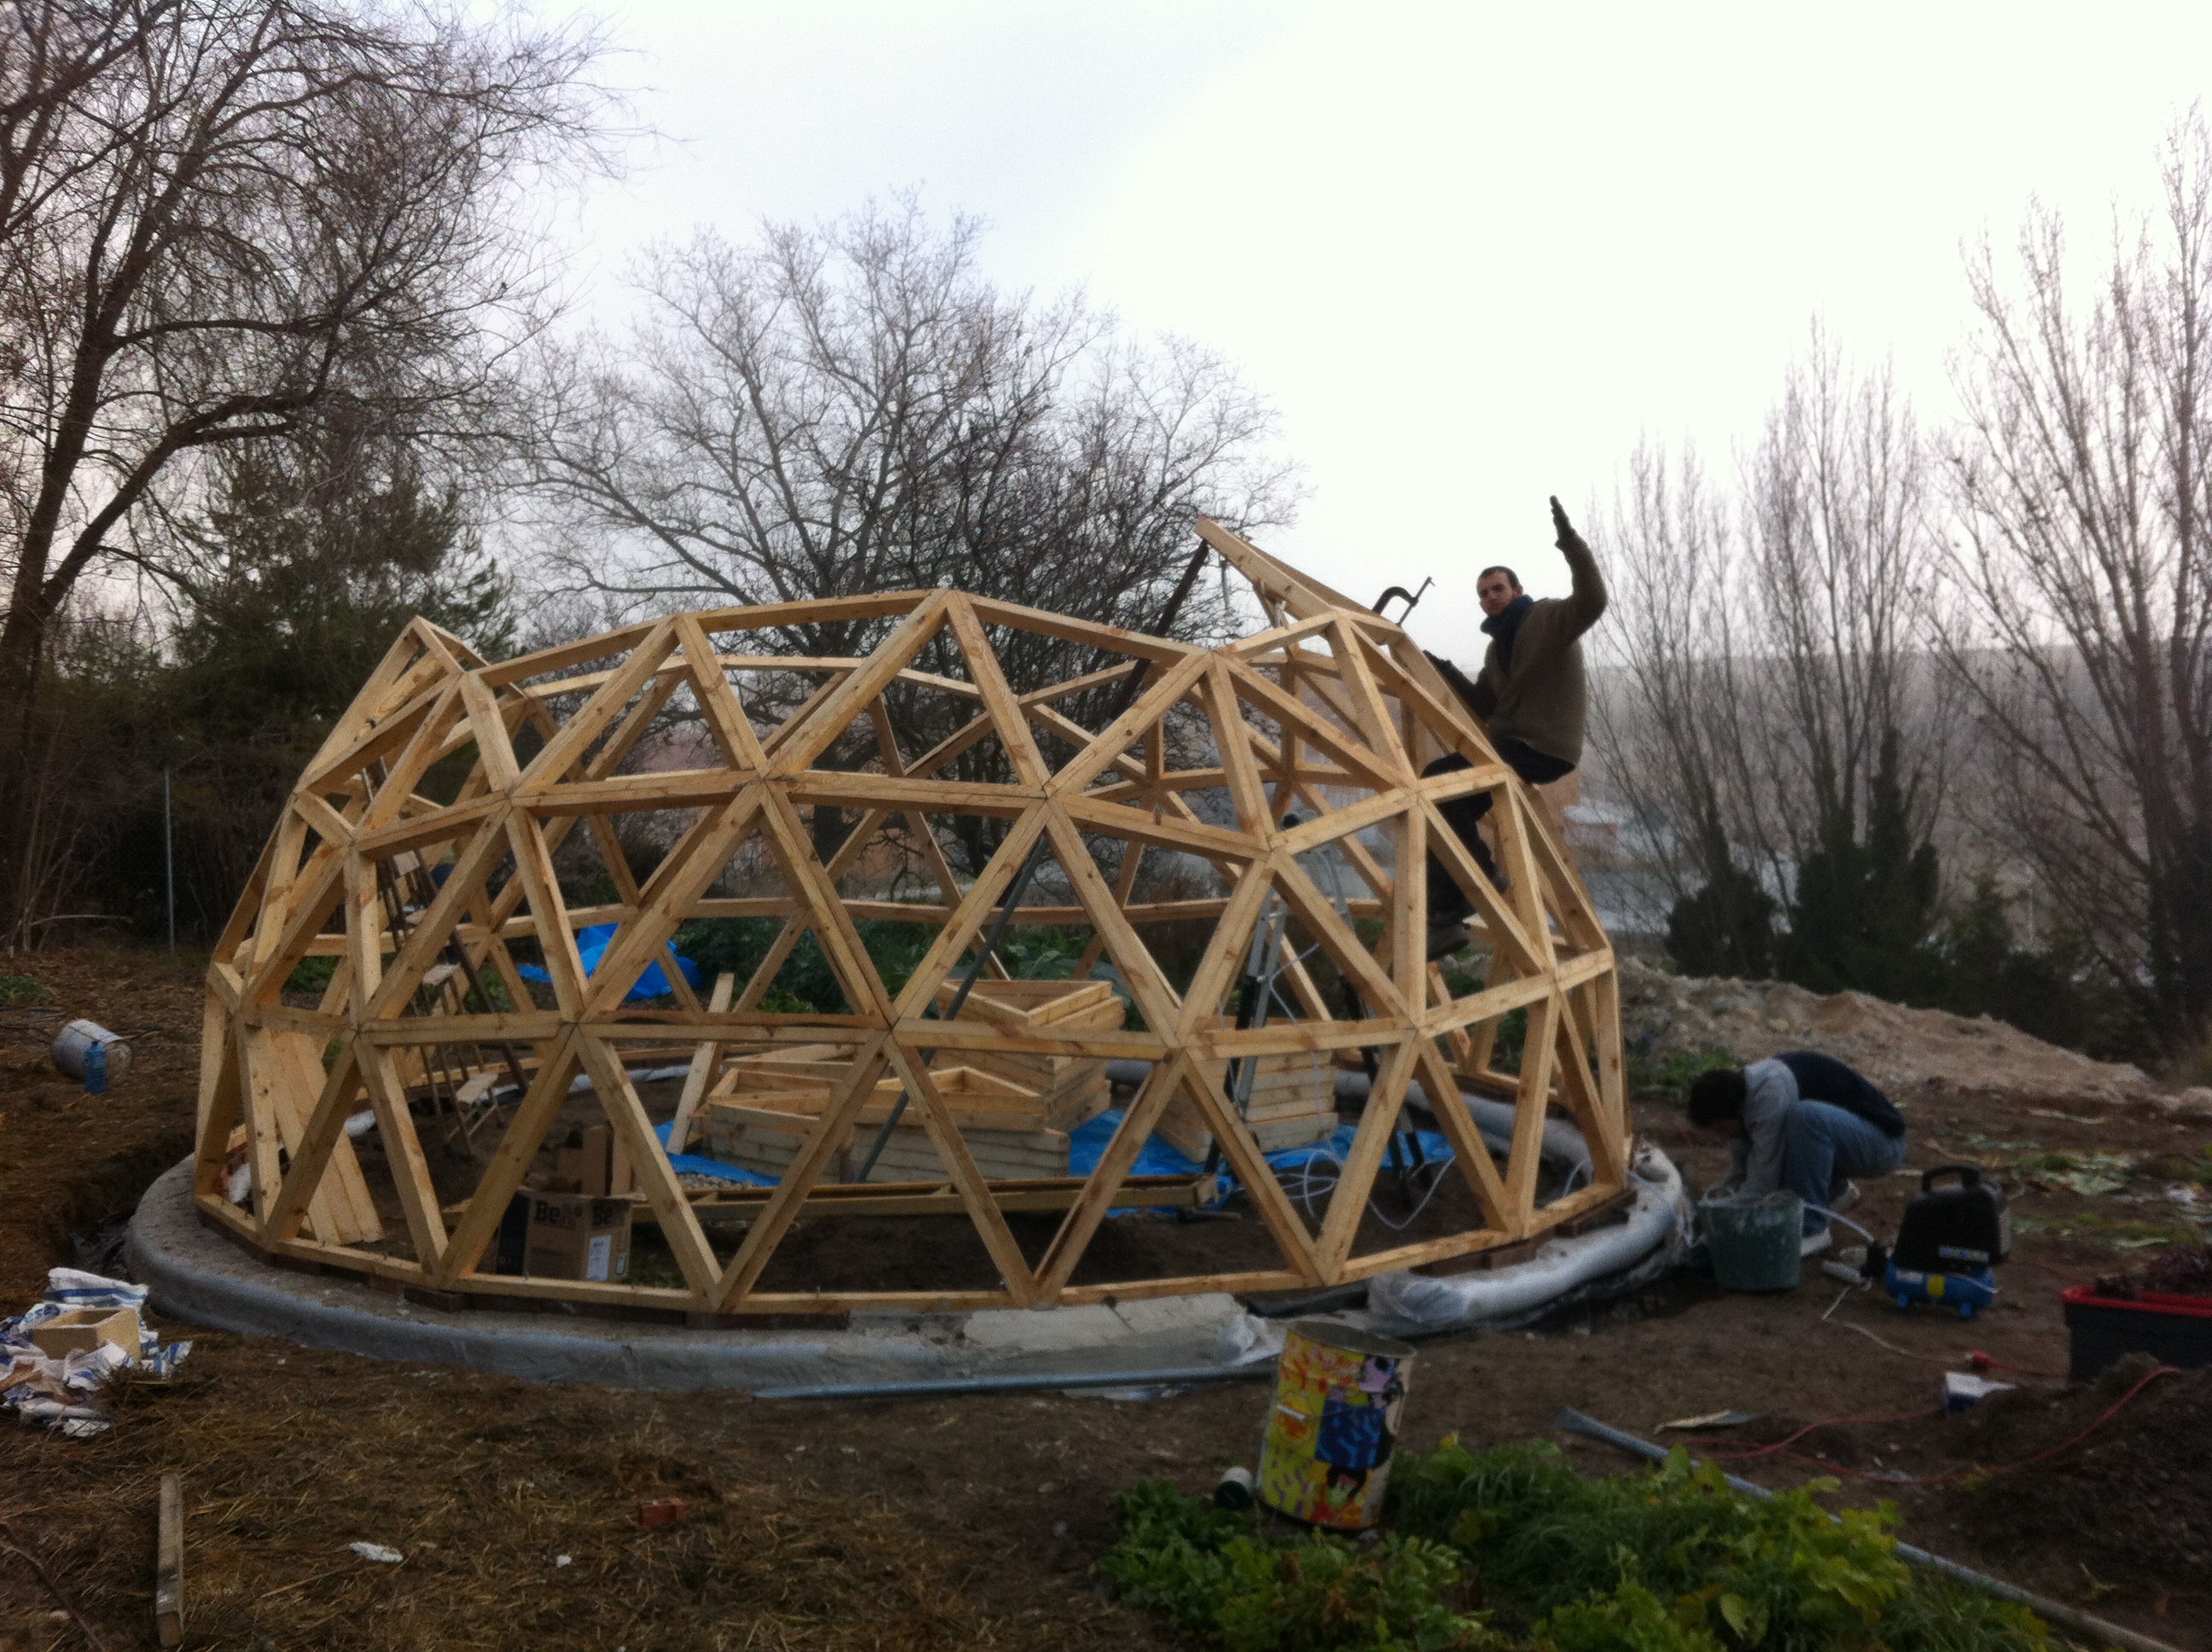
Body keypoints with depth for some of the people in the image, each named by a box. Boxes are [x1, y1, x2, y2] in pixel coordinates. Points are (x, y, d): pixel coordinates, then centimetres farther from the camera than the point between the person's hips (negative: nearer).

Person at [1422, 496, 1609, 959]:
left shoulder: (1550, 617, -5)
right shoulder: (1498, 646, 21)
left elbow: (1592, 600, -26)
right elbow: (1485, 707, 22)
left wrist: (1569, 540, -33)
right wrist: (1446, 674, 9)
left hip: (1543, 748, -10)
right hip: (1509, 746, 10)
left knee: (1439, 783, -22)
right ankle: (1447, 915, 3)